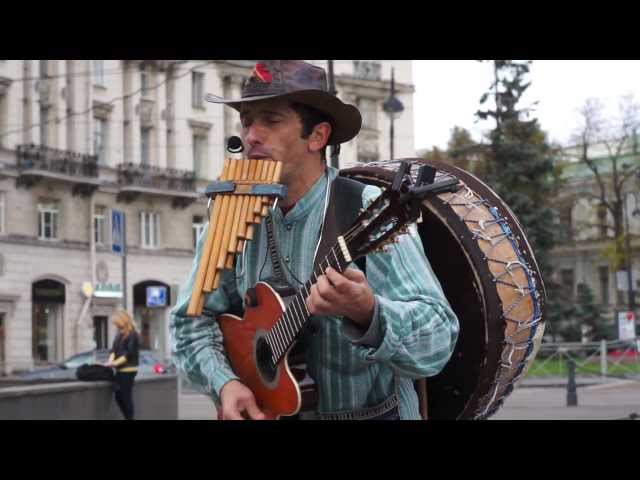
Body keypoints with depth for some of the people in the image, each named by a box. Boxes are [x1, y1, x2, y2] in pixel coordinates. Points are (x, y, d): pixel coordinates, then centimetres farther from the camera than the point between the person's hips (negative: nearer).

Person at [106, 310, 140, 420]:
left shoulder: (132, 335, -11)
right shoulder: (119, 334, 13)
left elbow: (128, 354, -17)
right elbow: (113, 349, 9)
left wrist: (115, 363, -23)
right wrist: (110, 360, -11)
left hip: (128, 370, -8)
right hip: (119, 370, 8)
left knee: (126, 397, -5)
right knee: (118, 397, 11)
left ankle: (130, 418, 1)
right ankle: (127, 418, 20)